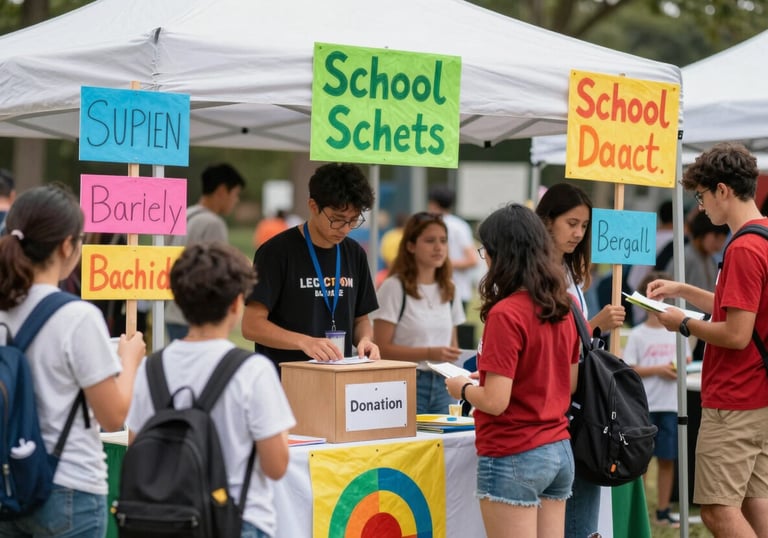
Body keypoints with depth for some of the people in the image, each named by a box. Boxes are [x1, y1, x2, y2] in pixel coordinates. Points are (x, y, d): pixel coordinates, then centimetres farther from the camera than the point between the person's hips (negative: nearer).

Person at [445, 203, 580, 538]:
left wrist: (463, 388, -1)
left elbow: (495, 401, -19)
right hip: (559, 452, 8)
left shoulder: (505, 314, -17)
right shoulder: (562, 309, 6)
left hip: (514, 458, -8)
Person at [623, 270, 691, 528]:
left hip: (670, 404, 4)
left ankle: (663, 511, 15)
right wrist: (658, 370, -15)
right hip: (644, 405, -3)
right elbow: (628, 369, -7)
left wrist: (680, 367, -6)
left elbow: (687, 359, 17)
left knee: (667, 459, 6)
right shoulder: (637, 335, -3)